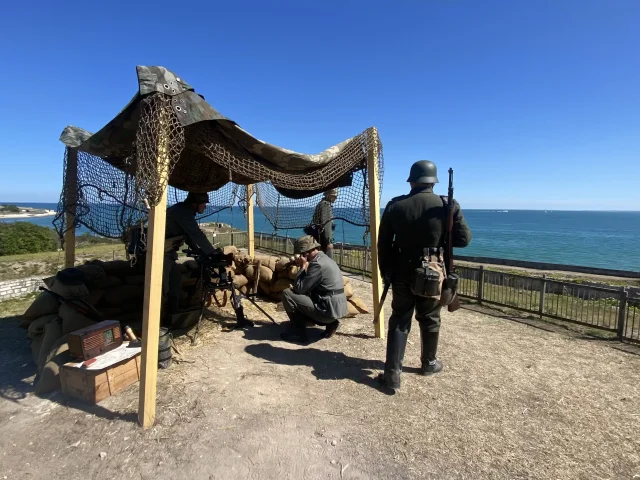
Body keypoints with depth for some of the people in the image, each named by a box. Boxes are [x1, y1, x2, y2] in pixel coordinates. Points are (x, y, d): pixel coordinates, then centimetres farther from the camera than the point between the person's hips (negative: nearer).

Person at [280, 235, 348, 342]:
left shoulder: (317, 264, -18)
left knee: (287, 294, -8)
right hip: (336, 308, 10)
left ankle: (298, 332, 3)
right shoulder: (325, 259, 12)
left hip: (328, 310, -10)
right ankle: (330, 323, 15)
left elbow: (299, 288, -16)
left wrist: (302, 267, -7)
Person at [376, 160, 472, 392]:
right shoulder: (447, 206, -8)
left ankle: (392, 374, 7)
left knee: (399, 322, 8)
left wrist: (385, 271, 9)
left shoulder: (395, 206, -4)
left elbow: (383, 243, -1)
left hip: (402, 273, 1)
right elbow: (464, 239, -3)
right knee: (430, 320, 18)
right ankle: (429, 363, 37)